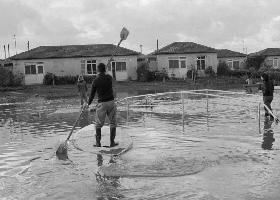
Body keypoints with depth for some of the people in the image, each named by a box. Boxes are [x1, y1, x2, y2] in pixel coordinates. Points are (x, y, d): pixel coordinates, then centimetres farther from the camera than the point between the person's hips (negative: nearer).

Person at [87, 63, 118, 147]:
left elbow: (92, 94, 0)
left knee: (98, 124, 11)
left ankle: (98, 142, 13)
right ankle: (112, 142, 12)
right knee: (113, 123, 12)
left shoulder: (95, 81, -8)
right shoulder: (109, 78, -1)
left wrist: (88, 104, 16)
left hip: (101, 104, -2)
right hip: (111, 102, 2)